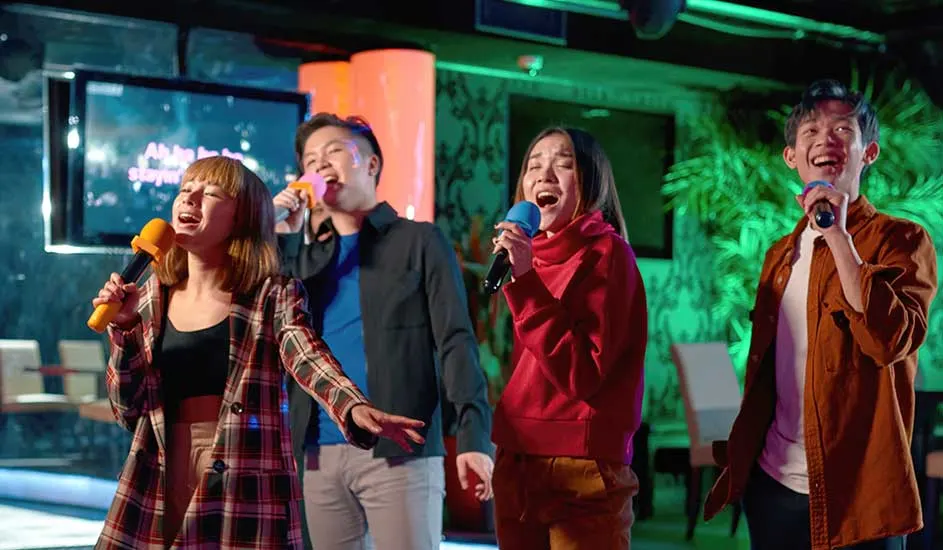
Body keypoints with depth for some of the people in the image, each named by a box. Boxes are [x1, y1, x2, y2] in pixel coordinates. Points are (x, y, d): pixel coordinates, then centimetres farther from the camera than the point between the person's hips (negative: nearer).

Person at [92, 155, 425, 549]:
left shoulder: (274, 298, -2)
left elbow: (312, 362, -21)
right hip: (157, 489, 4)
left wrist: (356, 409, -41)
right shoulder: (151, 298, 8)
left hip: (244, 491, -3)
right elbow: (128, 409, 9)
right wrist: (123, 329, -6)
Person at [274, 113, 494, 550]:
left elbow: (455, 342, -4)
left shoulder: (420, 242, 5)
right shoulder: (307, 257, 19)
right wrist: (283, 237, 1)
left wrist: (473, 436, -17)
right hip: (321, 455, 5)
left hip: (400, 451, -5)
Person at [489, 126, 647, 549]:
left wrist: (525, 282, -21)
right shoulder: (531, 255, 12)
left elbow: (581, 376, -18)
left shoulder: (606, 253, -8)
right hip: (516, 468, 7)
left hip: (582, 473, -7)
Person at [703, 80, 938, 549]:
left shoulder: (902, 241, -5)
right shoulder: (782, 254, 14)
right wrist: (737, 457, 16)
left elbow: (890, 341, -21)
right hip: (773, 482, 6)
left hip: (855, 489, -6)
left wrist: (839, 237, -21)